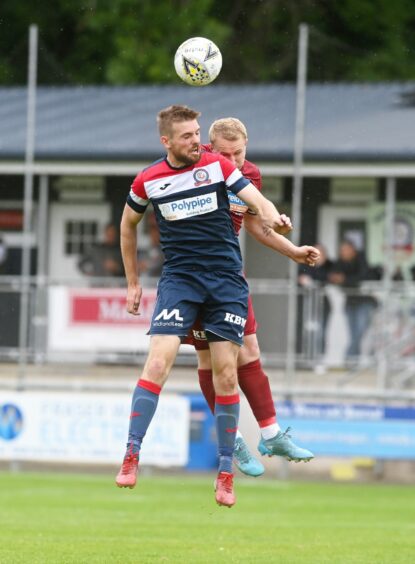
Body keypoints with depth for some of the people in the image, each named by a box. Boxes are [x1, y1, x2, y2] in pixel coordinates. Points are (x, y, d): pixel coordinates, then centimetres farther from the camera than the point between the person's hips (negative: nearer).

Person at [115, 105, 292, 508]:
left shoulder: (218, 166, 0)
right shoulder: (148, 180, 1)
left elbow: (256, 200, -11)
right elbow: (128, 225, 18)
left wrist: (272, 217, -35)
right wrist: (132, 282, 18)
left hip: (226, 278, 1)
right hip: (179, 277, 0)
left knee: (225, 373, -2)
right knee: (158, 361, -17)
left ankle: (225, 473, 7)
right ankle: (131, 457, -12)